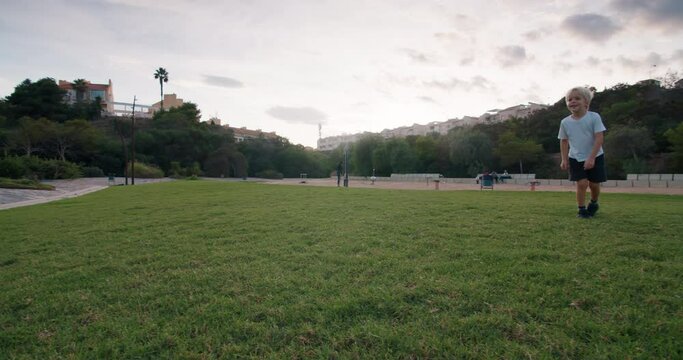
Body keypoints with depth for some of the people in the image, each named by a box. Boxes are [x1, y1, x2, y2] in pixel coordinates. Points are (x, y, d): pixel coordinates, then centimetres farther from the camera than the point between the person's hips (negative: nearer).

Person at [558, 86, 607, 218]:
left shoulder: (594, 117, -12)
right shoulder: (565, 122, -3)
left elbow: (599, 138, -16)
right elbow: (564, 141, 6)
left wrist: (591, 158, -23)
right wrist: (564, 159, -1)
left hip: (595, 157, -1)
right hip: (575, 158, 1)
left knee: (594, 184, 6)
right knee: (582, 183, -11)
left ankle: (594, 203, 36)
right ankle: (581, 209, 4)